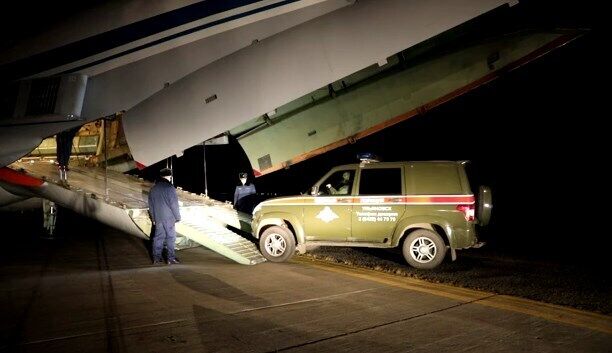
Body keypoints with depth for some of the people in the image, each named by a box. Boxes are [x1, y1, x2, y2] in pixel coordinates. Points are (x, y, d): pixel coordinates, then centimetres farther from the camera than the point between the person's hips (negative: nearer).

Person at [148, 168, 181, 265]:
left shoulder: (153, 189, 11)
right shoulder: (170, 188, -11)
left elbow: (151, 205, 16)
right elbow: (174, 204, -13)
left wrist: (153, 218, 22)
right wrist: (177, 217, -4)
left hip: (158, 218, 6)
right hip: (168, 218, -6)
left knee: (158, 237, 11)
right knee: (170, 237, 1)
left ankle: (156, 258, 12)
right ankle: (170, 258, 3)